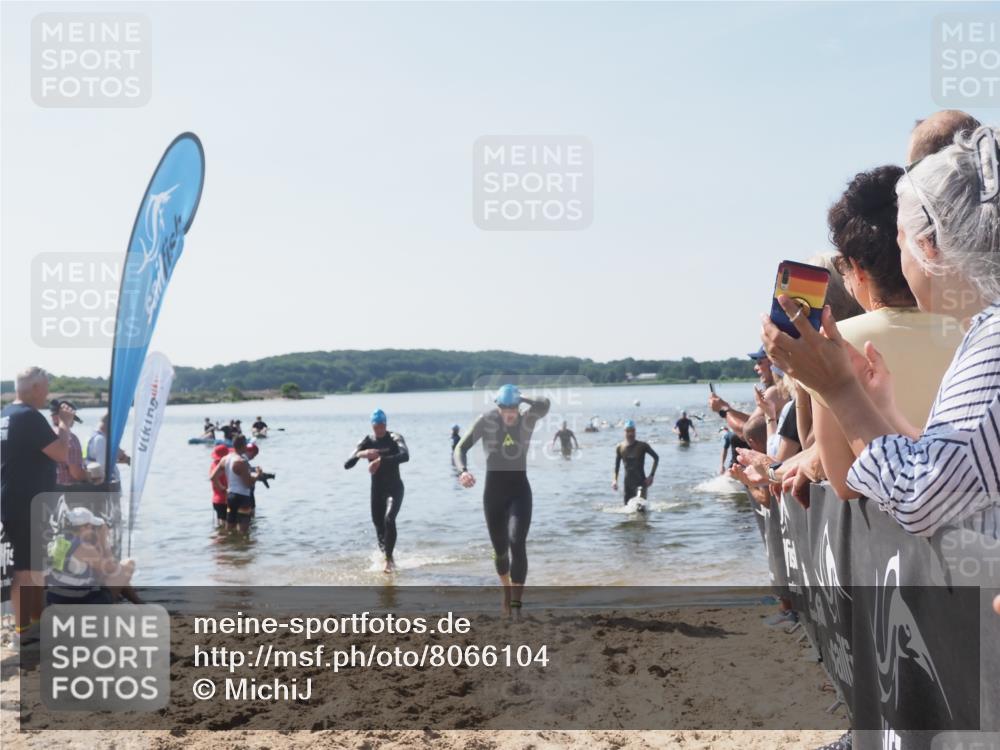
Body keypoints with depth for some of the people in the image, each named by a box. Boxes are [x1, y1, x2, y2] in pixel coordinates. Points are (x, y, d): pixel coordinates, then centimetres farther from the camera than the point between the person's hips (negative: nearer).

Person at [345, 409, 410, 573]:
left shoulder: (395, 438, -10)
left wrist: (381, 460, -41)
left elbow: (405, 456, -31)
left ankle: (389, 558, -12)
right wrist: (360, 454, -28)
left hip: (394, 488, -4)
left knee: (389, 519, -24)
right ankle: (385, 556, 29)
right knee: (379, 525, 7)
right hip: (377, 489, 4)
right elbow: (347, 465, -8)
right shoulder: (366, 442, -2)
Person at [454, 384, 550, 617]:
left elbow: (544, 405, -24)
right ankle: (507, 590, 41)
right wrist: (463, 471, -29)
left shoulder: (527, 419, -4)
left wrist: (525, 399, -36)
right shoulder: (486, 421, -8)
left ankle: (516, 605, -17)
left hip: (520, 490, -1)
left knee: (517, 544, -19)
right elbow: (461, 447, -13)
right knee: (500, 549, 12)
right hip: (493, 491, 1)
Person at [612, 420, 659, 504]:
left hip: (641, 482, -4)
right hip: (627, 483, 4)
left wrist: (651, 475, -5)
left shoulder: (642, 446, -8)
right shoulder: (619, 448, 0)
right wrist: (615, 480, 1)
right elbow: (617, 464, 13)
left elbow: (656, 458, 2)